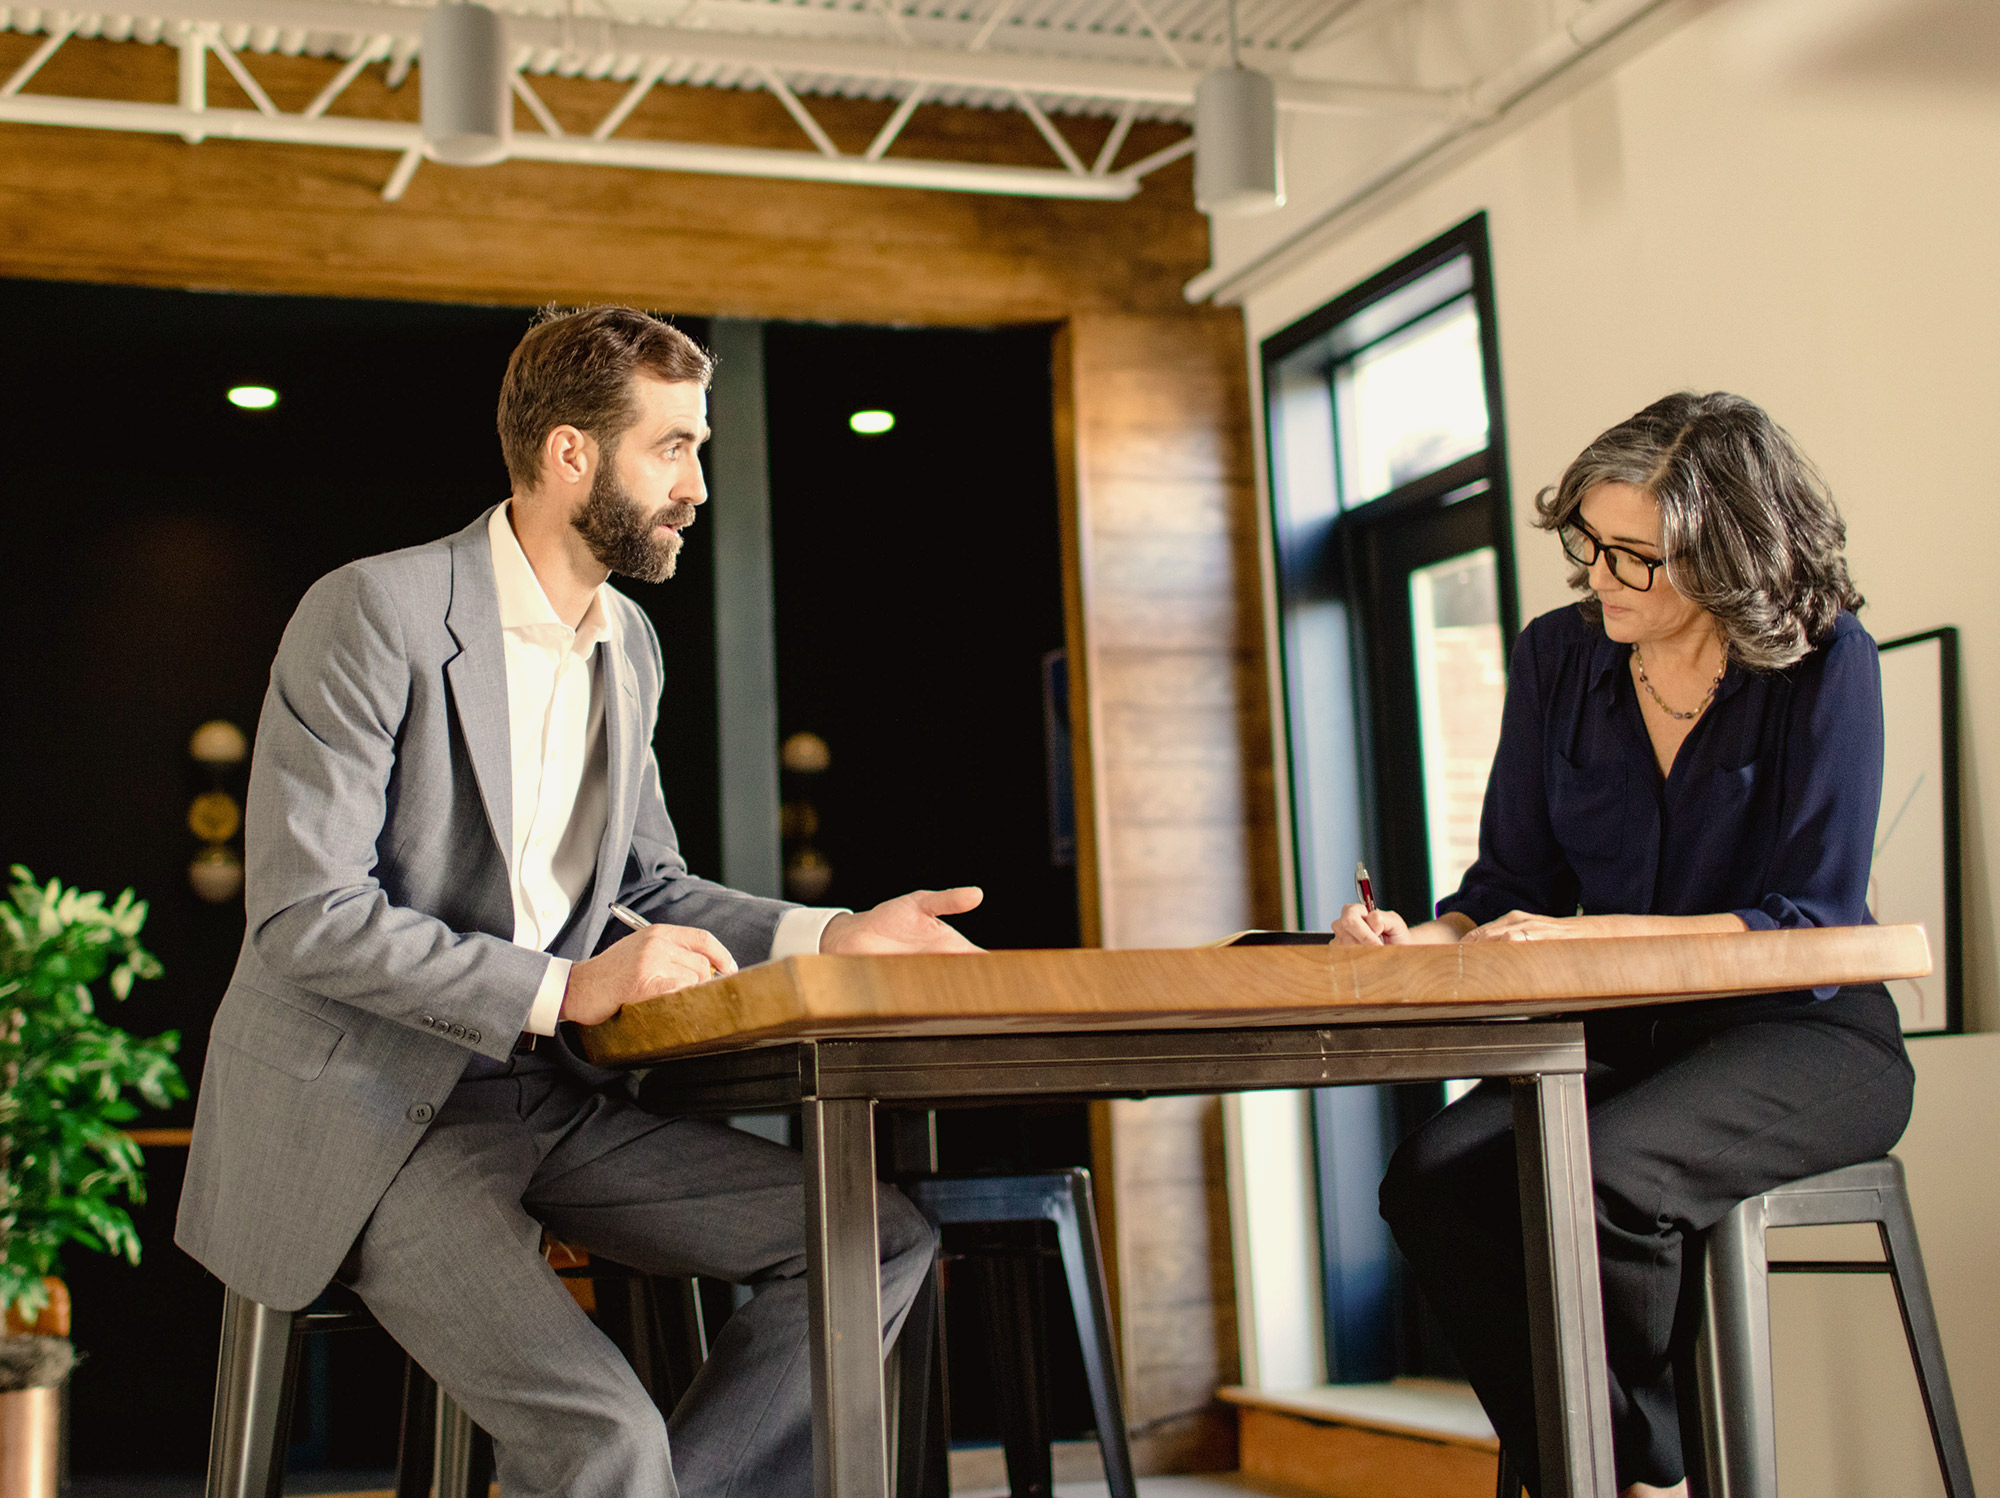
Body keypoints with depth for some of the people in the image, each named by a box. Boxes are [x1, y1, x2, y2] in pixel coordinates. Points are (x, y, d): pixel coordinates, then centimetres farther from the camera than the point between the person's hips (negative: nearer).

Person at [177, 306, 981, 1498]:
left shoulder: (630, 648, 11)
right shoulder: (376, 614, -13)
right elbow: (305, 916, -18)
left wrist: (829, 937, 1)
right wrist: (565, 987, -24)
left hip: (548, 1094, 8)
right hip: (368, 1109, -7)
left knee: (879, 1236, -3)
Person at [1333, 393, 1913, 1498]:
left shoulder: (1825, 662, -9)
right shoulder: (1558, 658, 4)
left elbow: (1815, 921, -14)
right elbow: (1511, 885, 8)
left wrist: (1585, 936, -23)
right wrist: (1418, 942, -15)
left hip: (1802, 1038, -4)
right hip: (1617, 1035, 5)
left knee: (1590, 1178, -33)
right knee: (1433, 1181, -25)